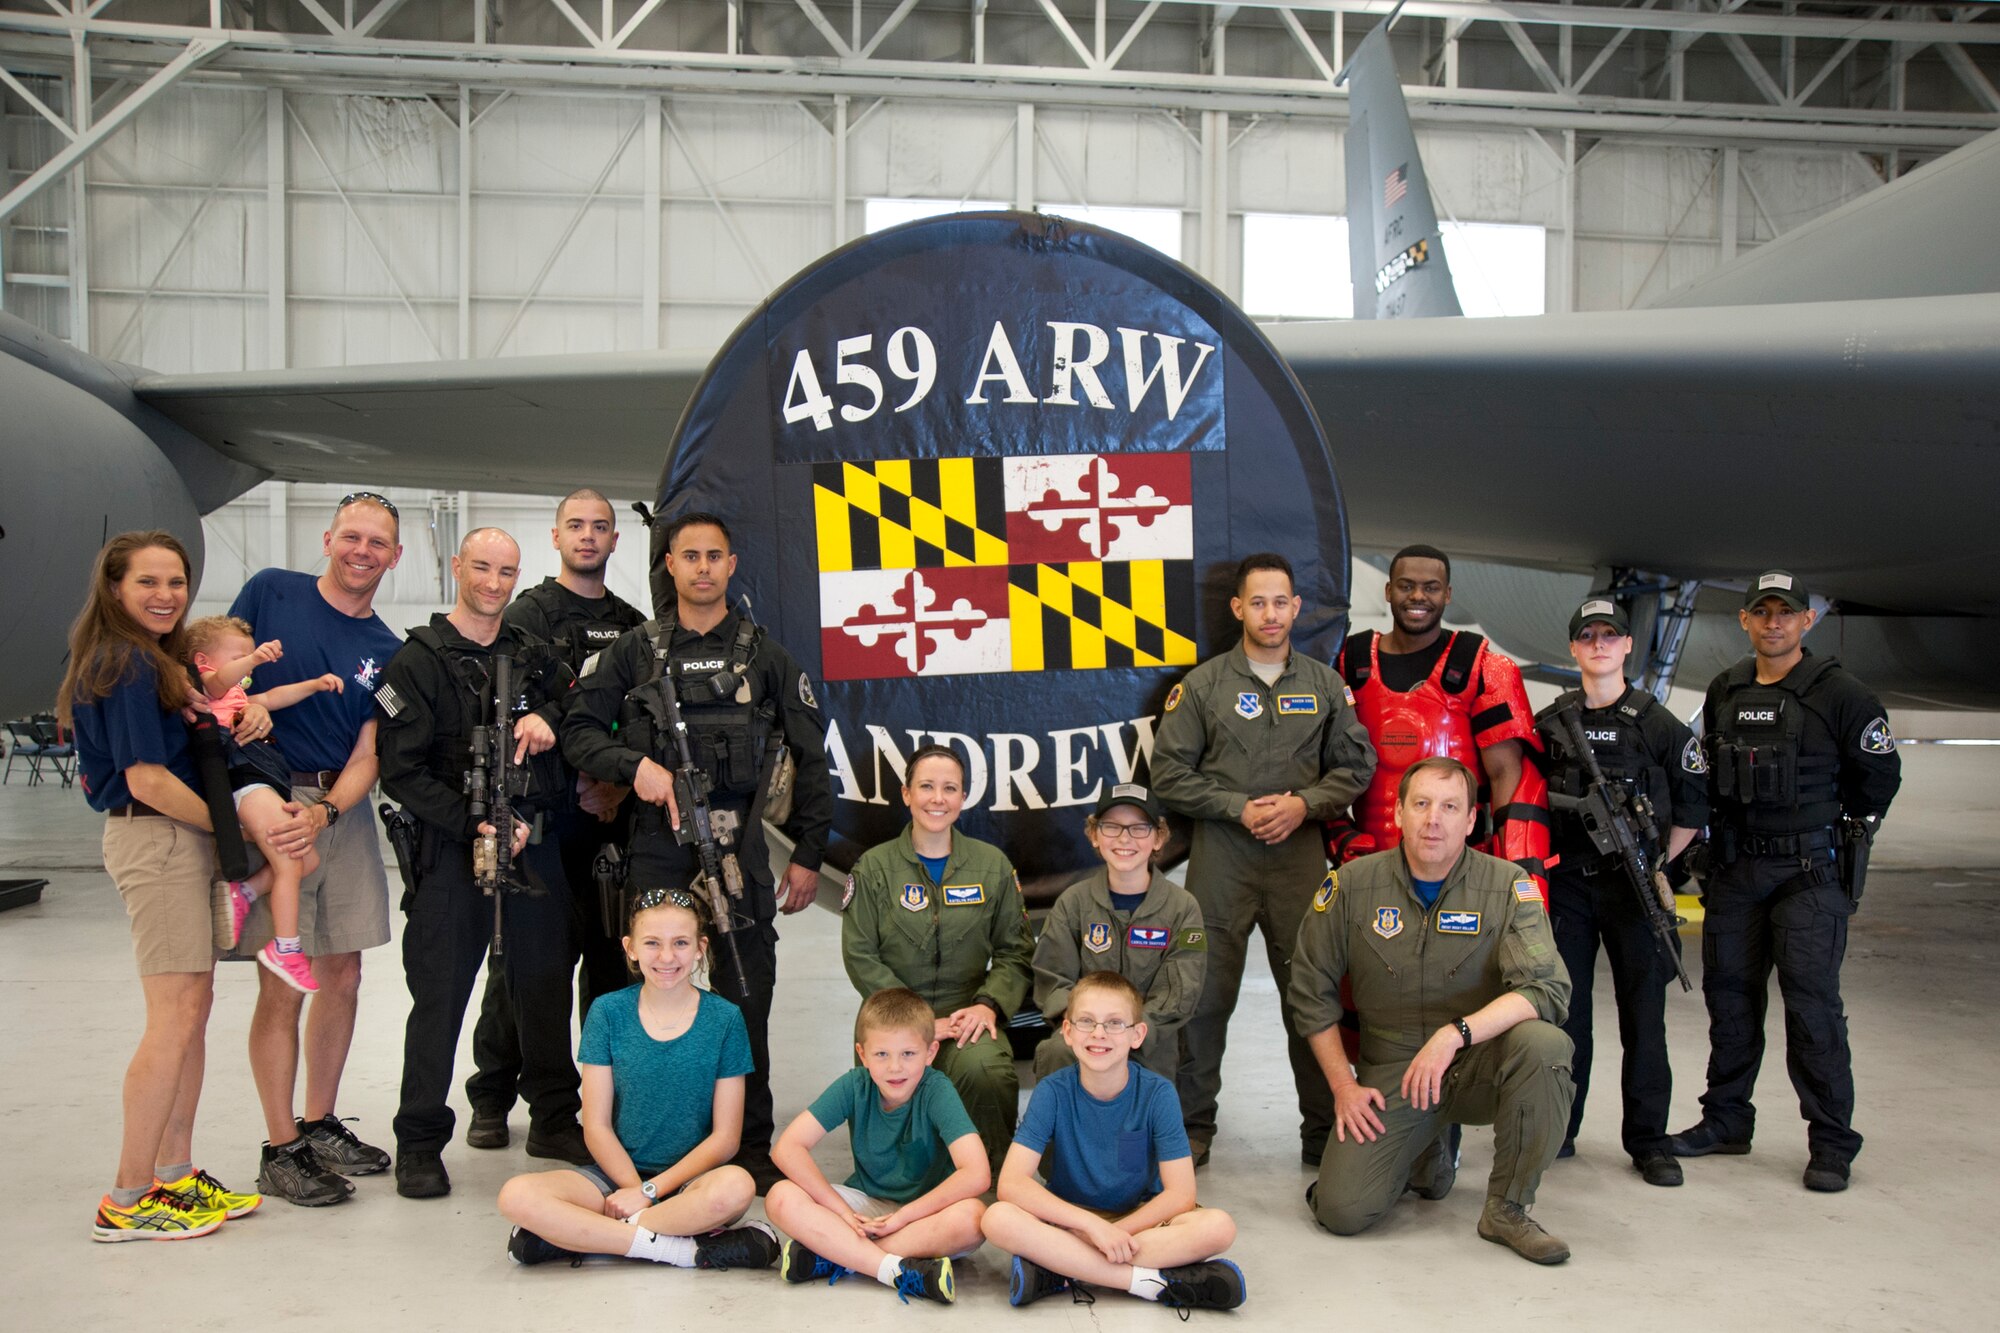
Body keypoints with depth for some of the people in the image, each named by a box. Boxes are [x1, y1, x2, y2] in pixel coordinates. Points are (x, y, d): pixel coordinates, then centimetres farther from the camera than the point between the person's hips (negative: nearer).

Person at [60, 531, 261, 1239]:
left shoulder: (152, 660, 17)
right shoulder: (129, 664, -13)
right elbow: (147, 779, -18)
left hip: (178, 840, 10)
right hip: (157, 841, -10)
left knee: (194, 1005, 11)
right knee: (177, 1016, -8)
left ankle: (175, 1174, 19)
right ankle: (127, 1200, 0)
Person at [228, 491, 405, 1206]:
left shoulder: (386, 651, 9)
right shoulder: (271, 591, 1)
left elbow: (367, 755, 3)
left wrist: (322, 814, -15)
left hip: (343, 813, 5)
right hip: (269, 803, -4)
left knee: (342, 979, 11)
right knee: (284, 985, -4)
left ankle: (321, 1125, 27)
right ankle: (280, 1149, 8)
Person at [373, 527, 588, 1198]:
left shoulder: (535, 655, 13)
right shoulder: (419, 660, -2)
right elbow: (402, 771, -8)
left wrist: (547, 718, -7)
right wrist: (475, 826, -16)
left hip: (533, 844, 5)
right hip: (451, 849, -4)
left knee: (546, 988, 11)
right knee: (439, 998, 1)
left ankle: (554, 1121, 26)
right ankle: (419, 1142, 14)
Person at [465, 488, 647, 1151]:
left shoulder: (633, 625, 17)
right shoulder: (529, 614, 3)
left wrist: (621, 784, -2)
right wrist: (578, 785, -13)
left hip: (615, 812, 4)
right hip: (544, 813, -4)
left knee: (613, 952, 5)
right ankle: (492, 1098, 9)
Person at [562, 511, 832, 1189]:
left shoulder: (765, 655, 9)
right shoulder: (635, 650, 10)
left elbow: (809, 758, 9)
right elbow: (579, 729, 9)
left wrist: (808, 854, 4)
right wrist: (634, 765, -10)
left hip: (741, 848, 0)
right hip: (657, 849, 0)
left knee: (746, 999, 2)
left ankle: (752, 1146, 13)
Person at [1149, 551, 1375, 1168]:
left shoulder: (1324, 684, 11)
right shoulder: (1203, 684, 4)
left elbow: (1355, 765, 11)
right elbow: (1169, 771, 1)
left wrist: (1304, 803, -6)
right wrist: (1238, 807, -9)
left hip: (1300, 852, 2)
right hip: (1220, 854, -1)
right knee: (1206, 992, 1)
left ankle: (1324, 1130, 14)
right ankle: (1193, 1125, 15)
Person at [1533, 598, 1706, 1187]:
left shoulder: (1659, 724, 3)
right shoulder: (1548, 723, 7)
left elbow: (1694, 804, 7)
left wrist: (1663, 868, 3)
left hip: (1634, 885, -1)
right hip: (1565, 882, 1)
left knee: (1643, 1015, 2)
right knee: (1564, 1010, 5)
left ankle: (1648, 1141, 11)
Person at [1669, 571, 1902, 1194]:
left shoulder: (1841, 694, -6)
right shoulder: (1723, 691, 9)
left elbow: (1880, 775, 1)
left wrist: (1843, 836, 5)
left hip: (1810, 871, -5)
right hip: (1733, 871, 5)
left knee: (1812, 1003, -7)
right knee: (1729, 996, 10)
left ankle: (1831, 1142, 3)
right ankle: (1726, 1120, 22)